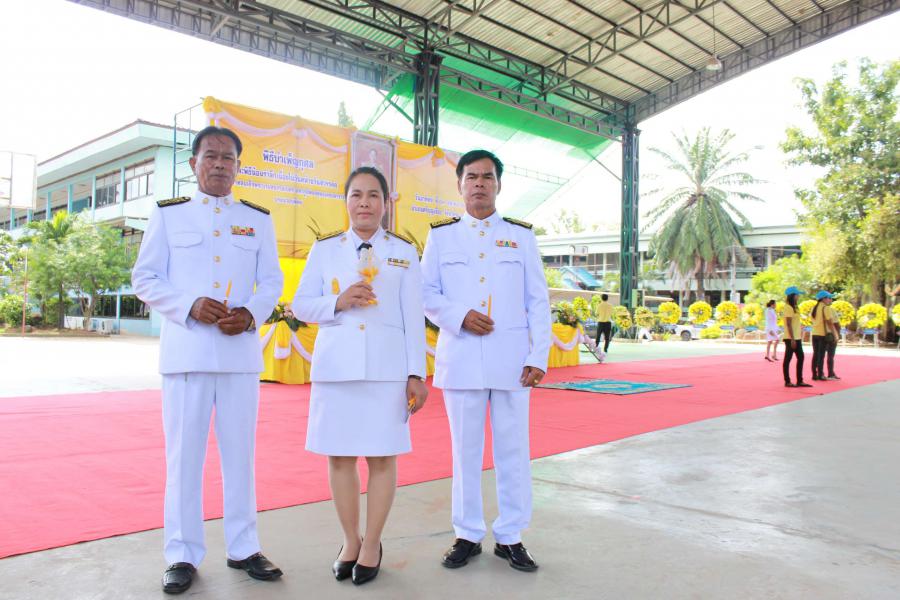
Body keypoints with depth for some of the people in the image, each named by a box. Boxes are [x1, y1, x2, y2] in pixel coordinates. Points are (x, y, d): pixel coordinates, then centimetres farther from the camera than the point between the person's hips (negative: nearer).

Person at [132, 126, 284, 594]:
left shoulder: (258, 219, 12)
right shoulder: (167, 214, 8)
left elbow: (271, 280, 9)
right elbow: (145, 278, 4)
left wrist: (251, 313, -11)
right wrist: (190, 305, -13)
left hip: (241, 350, 2)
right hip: (185, 348, -1)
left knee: (240, 451, 7)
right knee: (184, 453, 2)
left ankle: (243, 548, 19)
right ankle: (183, 555, 14)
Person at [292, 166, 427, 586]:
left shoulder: (404, 252, 7)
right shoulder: (324, 249, 10)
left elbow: (413, 316, 3)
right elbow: (301, 305, 9)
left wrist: (416, 373, -3)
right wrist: (337, 302, -11)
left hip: (387, 366, -1)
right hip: (335, 365, 1)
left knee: (382, 457, 2)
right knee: (340, 457, 6)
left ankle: (372, 545, 19)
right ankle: (350, 541, 23)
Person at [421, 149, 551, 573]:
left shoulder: (521, 235, 10)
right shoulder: (441, 235, 10)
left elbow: (538, 300, 6)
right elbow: (427, 294, 7)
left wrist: (539, 356, -2)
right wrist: (459, 316, -12)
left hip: (511, 358, 0)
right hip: (460, 357, 0)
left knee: (513, 449, 3)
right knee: (465, 449, 6)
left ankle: (509, 537, 17)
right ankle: (468, 535, 19)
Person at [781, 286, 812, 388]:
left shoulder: (793, 307, 16)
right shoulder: (788, 307, -13)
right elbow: (789, 324, -18)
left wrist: (796, 338, 15)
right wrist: (792, 339, -21)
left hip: (797, 337, 10)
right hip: (791, 338, -10)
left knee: (800, 357, 10)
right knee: (788, 359, -2)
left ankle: (799, 381, 14)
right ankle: (787, 382, 4)